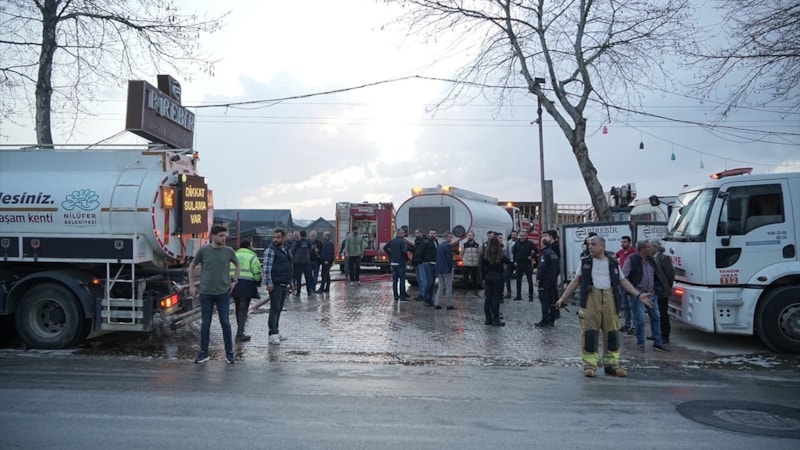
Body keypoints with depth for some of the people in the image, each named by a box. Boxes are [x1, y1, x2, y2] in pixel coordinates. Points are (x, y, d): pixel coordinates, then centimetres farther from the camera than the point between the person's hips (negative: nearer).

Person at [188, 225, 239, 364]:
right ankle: (203, 353, 19)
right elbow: (192, 267, 9)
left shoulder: (229, 251, 0)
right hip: (206, 293, 0)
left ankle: (229, 353, 12)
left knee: (225, 323, 2)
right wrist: (191, 285, 5)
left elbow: (237, 265, 17)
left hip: (223, 293, 0)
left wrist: (234, 281, 8)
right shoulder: (203, 251, -3)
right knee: (205, 324, 7)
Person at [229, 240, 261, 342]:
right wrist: (258, 282, 9)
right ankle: (239, 334, -4)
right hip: (246, 285, -6)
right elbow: (257, 273, -8)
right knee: (243, 310, -2)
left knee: (238, 308, 19)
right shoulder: (252, 257, -3)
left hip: (234, 285, 6)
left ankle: (240, 330, 28)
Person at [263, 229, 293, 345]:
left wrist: (290, 282, 21)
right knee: (274, 309, -7)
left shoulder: (286, 250, 15)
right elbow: (267, 268, -15)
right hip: (275, 284, -7)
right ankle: (273, 334, -4)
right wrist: (269, 283, -21)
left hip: (284, 284, 7)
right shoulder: (271, 250, -9)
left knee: (279, 309, 12)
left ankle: (276, 331, 20)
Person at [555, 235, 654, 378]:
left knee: (612, 333, 5)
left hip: (610, 299, 2)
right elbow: (575, 281, 12)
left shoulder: (613, 263, 13)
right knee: (589, 333, -5)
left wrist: (638, 295, 7)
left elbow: (623, 281, 16)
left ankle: (611, 364, 17)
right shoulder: (585, 262, 10)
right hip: (591, 299, -2)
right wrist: (563, 298, 7)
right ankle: (589, 365, 2)